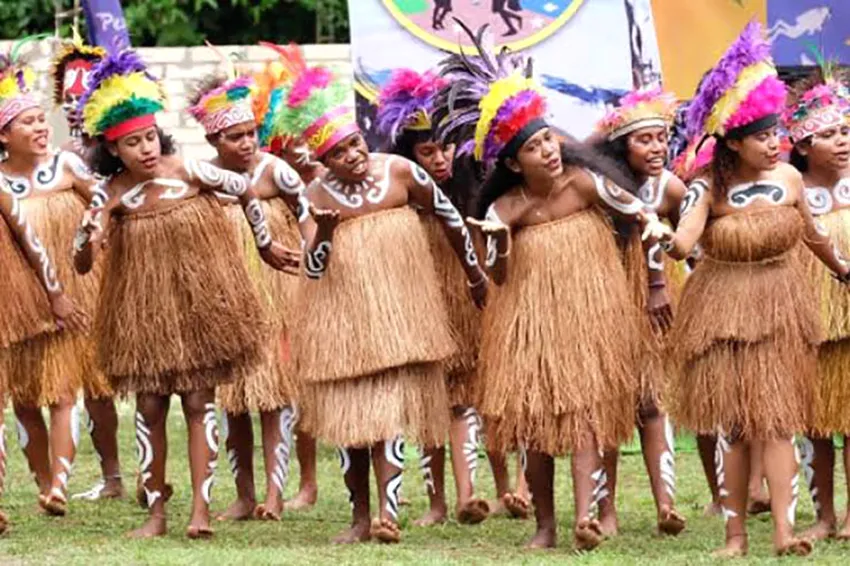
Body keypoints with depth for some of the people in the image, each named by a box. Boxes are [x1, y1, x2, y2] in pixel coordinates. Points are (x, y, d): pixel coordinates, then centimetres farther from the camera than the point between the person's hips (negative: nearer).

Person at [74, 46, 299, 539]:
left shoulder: (187, 170, -10)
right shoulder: (112, 194, -7)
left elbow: (248, 192, 4)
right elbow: (82, 265, -7)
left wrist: (266, 246, 12)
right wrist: (88, 237, -29)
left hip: (199, 301, -1)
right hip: (144, 309, 1)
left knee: (199, 401, 0)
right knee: (150, 406, 6)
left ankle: (202, 509, 0)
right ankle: (156, 510, 15)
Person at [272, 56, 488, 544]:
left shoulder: (400, 172, -8)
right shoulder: (317, 197, -7)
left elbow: (449, 217, 7)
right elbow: (313, 268, -7)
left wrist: (474, 273, 16)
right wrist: (324, 232, -27)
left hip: (398, 307, -1)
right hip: (344, 315, 1)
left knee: (390, 411, -11)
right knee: (348, 415, 6)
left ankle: (388, 512, -18)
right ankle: (361, 517, 17)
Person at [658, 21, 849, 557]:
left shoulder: (788, 178, -3)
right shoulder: (710, 187, -11)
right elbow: (686, 236, -25)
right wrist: (675, 244, -47)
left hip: (778, 310, 1)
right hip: (722, 308, -1)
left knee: (778, 420, -4)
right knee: (730, 424, 3)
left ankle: (784, 530, -10)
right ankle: (735, 532, 9)